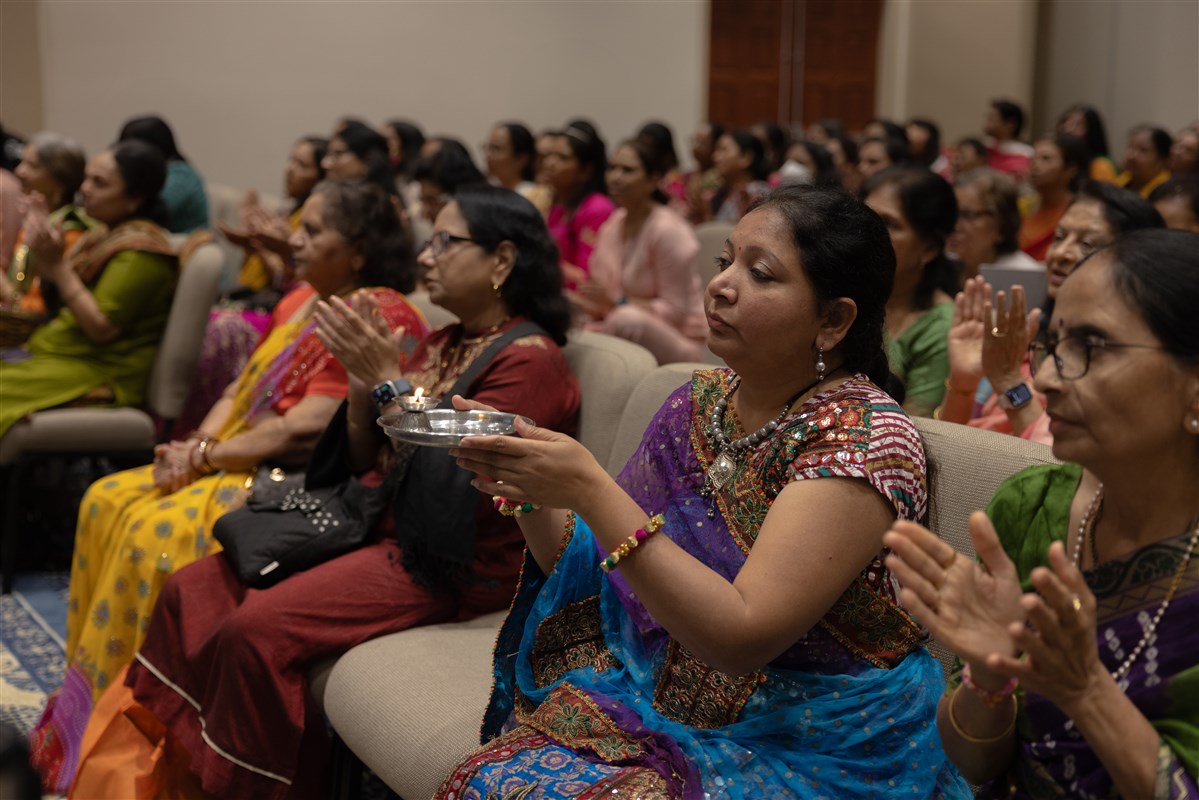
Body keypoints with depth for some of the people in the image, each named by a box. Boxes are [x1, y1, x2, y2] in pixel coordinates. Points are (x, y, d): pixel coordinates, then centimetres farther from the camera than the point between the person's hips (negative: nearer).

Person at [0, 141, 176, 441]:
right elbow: (59, 304, 18)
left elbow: (102, 328, -20)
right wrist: (44, 256, 0)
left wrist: (56, 264, -19)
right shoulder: (108, 234, 13)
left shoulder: (140, 251, -16)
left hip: (100, 374, -10)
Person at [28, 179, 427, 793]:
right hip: (244, 464, 10)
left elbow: (306, 426, -21)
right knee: (108, 502, 0)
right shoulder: (301, 302, 16)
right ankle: (90, 700, 6)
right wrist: (198, 443, -3)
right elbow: (243, 385, 17)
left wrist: (206, 456, -14)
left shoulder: (380, 316, -15)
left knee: (159, 532, -25)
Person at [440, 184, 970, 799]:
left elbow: (740, 637, -24)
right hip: (659, 706, 6)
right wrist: (522, 489, -9)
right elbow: (589, 575, 10)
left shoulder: (862, 436, -15)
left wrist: (590, 490, -26)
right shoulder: (699, 403, 5)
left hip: (810, 748, -5)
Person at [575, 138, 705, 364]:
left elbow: (676, 311, -17)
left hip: (681, 340, -6)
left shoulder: (669, 229, -17)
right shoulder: (612, 225, 6)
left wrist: (617, 302, -24)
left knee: (628, 318, -36)